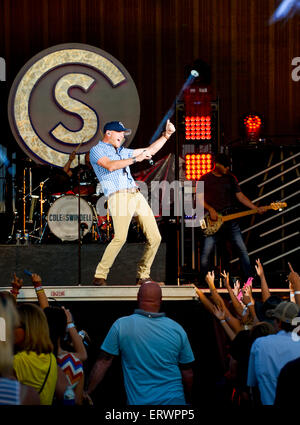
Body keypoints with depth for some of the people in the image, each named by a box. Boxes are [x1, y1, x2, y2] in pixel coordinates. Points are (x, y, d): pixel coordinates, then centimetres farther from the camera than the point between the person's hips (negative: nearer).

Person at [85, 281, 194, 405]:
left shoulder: (121, 325, -6)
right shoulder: (177, 329, -1)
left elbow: (102, 363, -5)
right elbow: (187, 373, 5)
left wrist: (87, 392, 3)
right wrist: (187, 400, 19)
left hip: (138, 401, -1)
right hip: (174, 400, 1)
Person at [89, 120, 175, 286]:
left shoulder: (122, 152, 29)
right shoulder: (96, 150, 8)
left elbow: (150, 150, 32)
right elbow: (110, 166, -11)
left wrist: (166, 135, 24)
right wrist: (136, 159, -8)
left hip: (136, 195, 8)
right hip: (118, 197, -7)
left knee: (154, 237, -1)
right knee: (120, 237, -26)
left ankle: (142, 275, 11)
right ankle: (99, 277, -17)